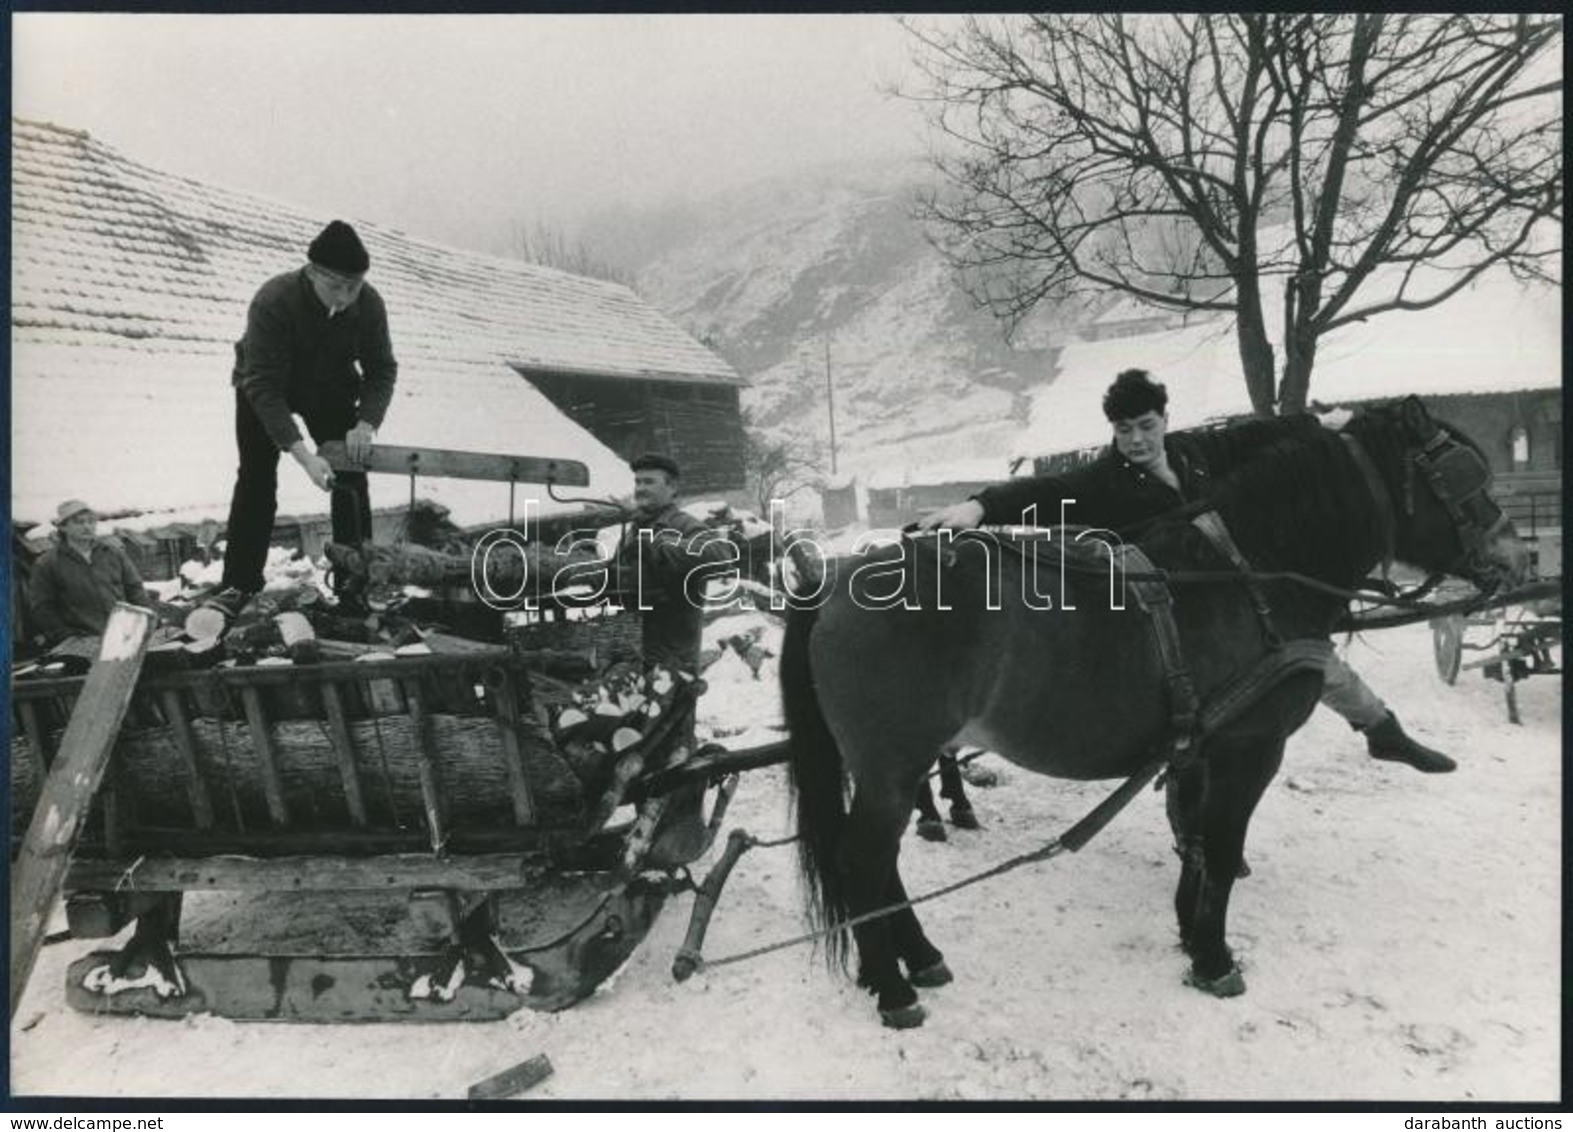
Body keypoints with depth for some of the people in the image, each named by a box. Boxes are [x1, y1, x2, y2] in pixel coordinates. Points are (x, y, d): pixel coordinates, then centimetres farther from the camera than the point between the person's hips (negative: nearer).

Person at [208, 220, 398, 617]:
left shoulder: (369, 303, -26)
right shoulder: (272, 301, -37)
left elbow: (382, 369, -14)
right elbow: (263, 387, -37)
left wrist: (366, 423, -33)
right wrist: (303, 455, -45)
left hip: (331, 390, 3)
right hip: (263, 390, -3)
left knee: (350, 478, -4)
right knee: (256, 480, -10)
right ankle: (238, 583, -2)